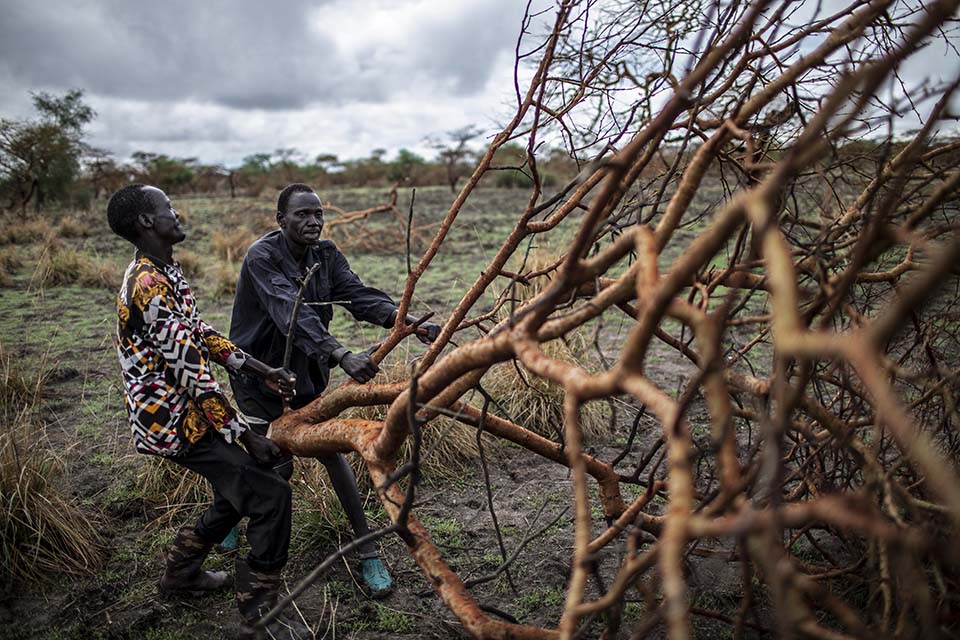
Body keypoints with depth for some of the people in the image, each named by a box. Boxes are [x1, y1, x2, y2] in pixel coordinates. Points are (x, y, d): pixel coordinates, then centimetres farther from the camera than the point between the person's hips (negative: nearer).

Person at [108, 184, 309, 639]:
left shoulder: (166, 271, 9)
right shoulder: (149, 285, -24)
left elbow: (202, 334, 14)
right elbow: (191, 372, -26)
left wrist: (262, 372, 8)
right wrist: (246, 437, -21)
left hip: (186, 413, 10)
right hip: (173, 422, -10)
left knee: (242, 486, 22)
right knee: (270, 495, -12)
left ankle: (181, 572, 41)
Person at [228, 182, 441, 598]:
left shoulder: (325, 255, -4)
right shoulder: (262, 257, -21)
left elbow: (358, 294, -19)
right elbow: (291, 313, -37)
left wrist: (407, 322, -37)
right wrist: (342, 355, -51)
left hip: (306, 371, 4)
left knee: (333, 452, 0)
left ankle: (367, 551, 8)